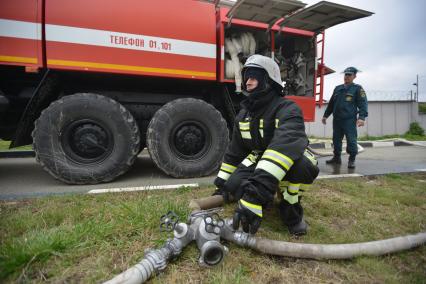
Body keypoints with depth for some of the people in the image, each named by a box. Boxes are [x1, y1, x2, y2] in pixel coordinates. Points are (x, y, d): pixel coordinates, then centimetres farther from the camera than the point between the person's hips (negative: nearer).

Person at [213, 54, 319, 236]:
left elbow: (286, 146, -45)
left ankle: (291, 207, -10)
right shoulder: (243, 115, -1)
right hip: (258, 160, 5)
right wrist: (221, 184, 7)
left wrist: (257, 191, -56)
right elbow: (234, 152, 8)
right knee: (234, 185, -24)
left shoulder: (287, 109, -24)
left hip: (291, 163, -4)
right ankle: (267, 197, 8)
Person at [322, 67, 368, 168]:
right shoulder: (338, 88, 18)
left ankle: (352, 160, 3)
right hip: (337, 119, 6)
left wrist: (362, 117, -20)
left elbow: (363, 104, -7)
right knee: (336, 139, 10)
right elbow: (331, 103, 22)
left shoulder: (357, 89, 2)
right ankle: (336, 158, 21)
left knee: (351, 140, -6)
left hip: (349, 120, -5)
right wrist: (325, 115, 20)